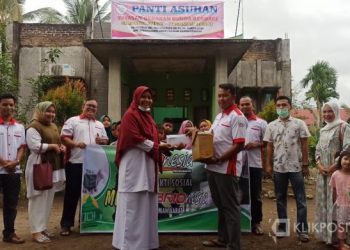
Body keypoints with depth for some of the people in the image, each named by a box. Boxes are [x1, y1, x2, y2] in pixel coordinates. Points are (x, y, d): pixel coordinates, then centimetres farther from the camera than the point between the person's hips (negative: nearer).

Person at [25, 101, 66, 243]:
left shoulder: (53, 126, 17)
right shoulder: (34, 127, -10)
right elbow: (35, 146, -22)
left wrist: (61, 147, 5)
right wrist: (52, 146, -16)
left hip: (53, 167, 9)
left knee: (48, 199, 12)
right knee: (39, 199, -5)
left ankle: (43, 227, 22)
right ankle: (36, 231, 1)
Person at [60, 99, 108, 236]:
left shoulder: (100, 125, 17)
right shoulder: (73, 121, 2)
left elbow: (106, 140, 19)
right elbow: (64, 137, -5)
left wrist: (101, 141, -3)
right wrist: (76, 144, -21)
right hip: (75, 163, -5)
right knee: (72, 193, 0)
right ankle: (66, 224, 10)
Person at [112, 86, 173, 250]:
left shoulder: (148, 117, 20)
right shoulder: (130, 115, -6)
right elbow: (135, 139, -16)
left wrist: (161, 146, 3)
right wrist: (157, 146, -10)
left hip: (148, 164, 9)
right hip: (135, 164, -9)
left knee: (146, 204, 10)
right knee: (134, 204, -5)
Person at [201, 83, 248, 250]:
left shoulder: (237, 117, -13)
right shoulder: (219, 116, 16)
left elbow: (239, 145, -20)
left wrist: (218, 159, -21)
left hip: (227, 168, -9)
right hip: (213, 167, 9)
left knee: (230, 207, 0)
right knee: (220, 205, 19)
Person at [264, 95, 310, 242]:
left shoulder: (299, 124, -1)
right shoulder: (271, 126, 5)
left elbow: (304, 145, 0)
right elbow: (269, 147, 6)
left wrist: (305, 164, -4)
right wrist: (268, 165, 2)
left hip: (296, 167, -2)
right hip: (278, 168, 2)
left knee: (300, 199, 2)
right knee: (280, 198, 11)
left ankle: (302, 229, 8)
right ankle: (282, 226, 21)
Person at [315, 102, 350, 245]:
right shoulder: (323, 130, 16)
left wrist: (333, 167, -16)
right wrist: (319, 166, -2)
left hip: (336, 170, -7)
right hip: (323, 171, 7)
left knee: (334, 202, -6)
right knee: (323, 201, 10)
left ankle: (335, 235, 3)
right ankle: (324, 233, 20)